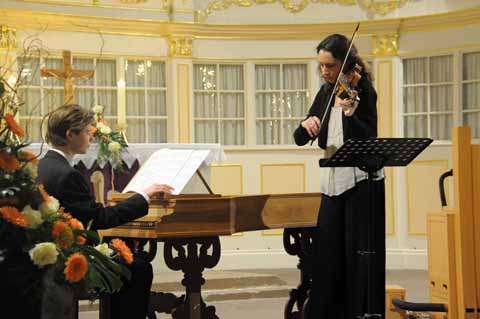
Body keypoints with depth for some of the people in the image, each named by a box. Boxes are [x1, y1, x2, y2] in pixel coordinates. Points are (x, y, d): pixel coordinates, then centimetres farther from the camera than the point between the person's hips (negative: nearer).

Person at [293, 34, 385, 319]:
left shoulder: (363, 92, -7)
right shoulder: (327, 92, 11)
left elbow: (370, 140, -20)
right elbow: (300, 139, 9)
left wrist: (350, 114, -36)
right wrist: (307, 124, -13)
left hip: (361, 182, -6)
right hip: (332, 183, 6)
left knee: (359, 253, -4)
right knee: (327, 255, 9)